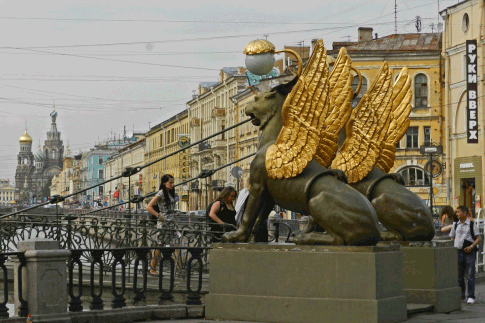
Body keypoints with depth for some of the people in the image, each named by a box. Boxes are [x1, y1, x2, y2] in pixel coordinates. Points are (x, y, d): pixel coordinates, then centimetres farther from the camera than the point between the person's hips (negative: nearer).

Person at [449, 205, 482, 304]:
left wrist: (471, 246, -16)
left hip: (469, 252, -4)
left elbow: (479, 238, -1)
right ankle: (460, 296, 16)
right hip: (458, 252, 4)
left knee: (470, 275, -5)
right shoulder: (456, 225, 13)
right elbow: (452, 238, 19)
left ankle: (471, 297, -1)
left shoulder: (472, 224, 0)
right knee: (459, 275, 7)